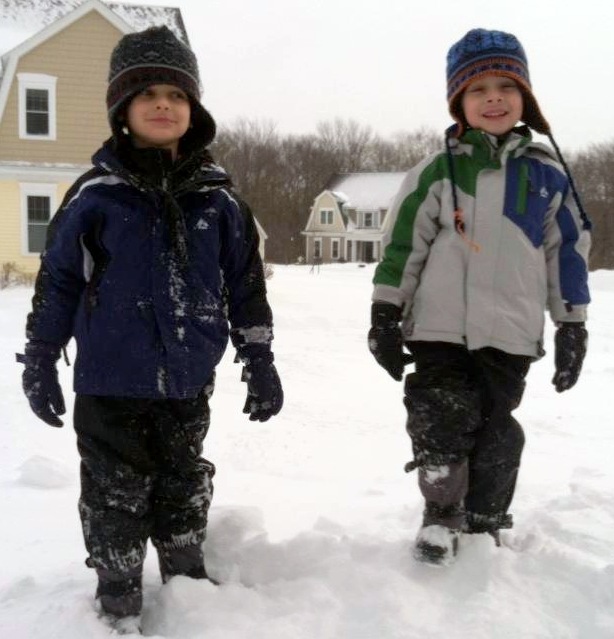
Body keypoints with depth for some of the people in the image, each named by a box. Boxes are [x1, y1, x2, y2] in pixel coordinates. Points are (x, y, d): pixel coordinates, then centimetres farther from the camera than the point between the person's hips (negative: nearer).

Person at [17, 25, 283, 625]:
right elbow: (57, 281, 0)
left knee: (184, 490, 18)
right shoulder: (95, 195, -6)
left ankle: (190, 586, 37)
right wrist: (39, 363, 2)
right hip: (111, 383, -2)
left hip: (187, 382, 2)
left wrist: (260, 362, 6)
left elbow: (246, 285, 6)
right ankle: (118, 601, 27)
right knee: (115, 496, 9)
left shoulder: (218, 199, 0)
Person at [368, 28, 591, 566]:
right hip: (440, 329, -1)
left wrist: (572, 326, 8)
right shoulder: (437, 172, 0)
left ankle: (487, 523, 28)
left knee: (496, 430, 9)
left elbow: (568, 252, 9)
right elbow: (403, 245, 2)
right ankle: (441, 517, 20)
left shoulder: (547, 172, 5)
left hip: (510, 334, 1)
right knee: (442, 425, 0)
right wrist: (385, 315, -1)